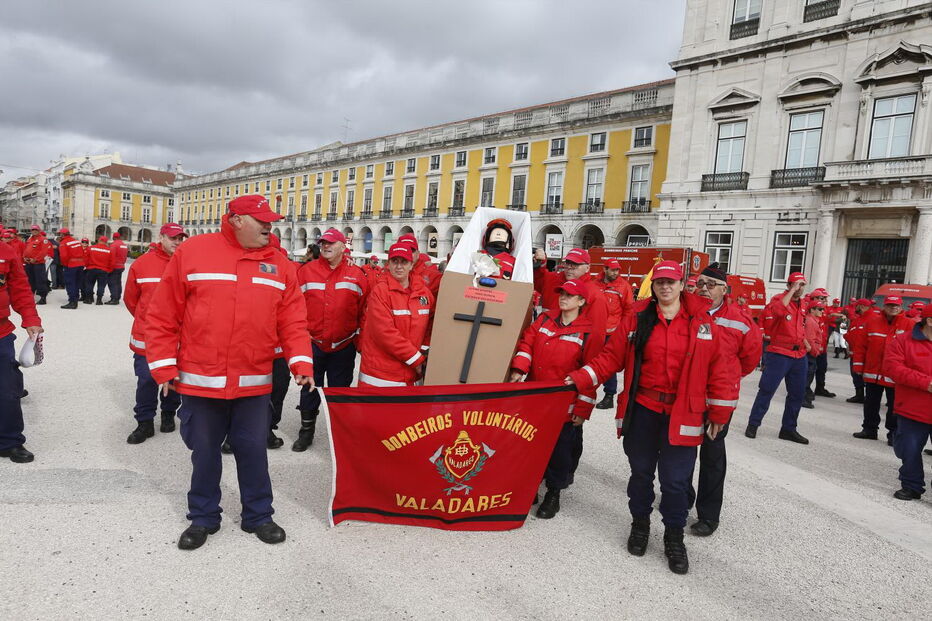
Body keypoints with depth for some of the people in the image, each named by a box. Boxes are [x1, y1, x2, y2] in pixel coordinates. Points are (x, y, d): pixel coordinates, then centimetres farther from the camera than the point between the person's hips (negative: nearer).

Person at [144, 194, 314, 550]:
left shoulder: (280, 265, 4)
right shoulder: (191, 252, -3)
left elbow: (293, 321, 3)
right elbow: (163, 315, -1)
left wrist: (301, 362, -9)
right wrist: (164, 366, -2)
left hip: (254, 383, 2)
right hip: (200, 380, -1)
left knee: (253, 450, 11)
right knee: (204, 452, 13)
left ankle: (258, 515, 29)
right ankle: (203, 517, 33)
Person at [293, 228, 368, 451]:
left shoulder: (356, 275, 0)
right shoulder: (306, 271, 0)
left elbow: (364, 309, 3)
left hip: (343, 347, 0)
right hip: (312, 344, 1)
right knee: (309, 389, 11)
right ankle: (306, 431, 27)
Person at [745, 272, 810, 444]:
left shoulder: (802, 304, 14)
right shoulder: (779, 298, -7)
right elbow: (779, 309, -32)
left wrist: (805, 341, 15)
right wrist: (792, 290, -24)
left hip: (799, 356, 7)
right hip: (779, 354, -7)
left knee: (797, 393, 12)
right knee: (766, 390, -5)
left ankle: (788, 429, 24)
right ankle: (753, 424, 6)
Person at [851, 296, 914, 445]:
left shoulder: (909, 324, -4)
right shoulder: (872, 321, 1)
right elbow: (861, 344, 3)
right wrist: (858, 365, 1)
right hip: (872, 372, 2)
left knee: (894, 407, 7)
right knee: (871, 404, 13)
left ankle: (893, 434, 19)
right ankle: (869, 429, 26)